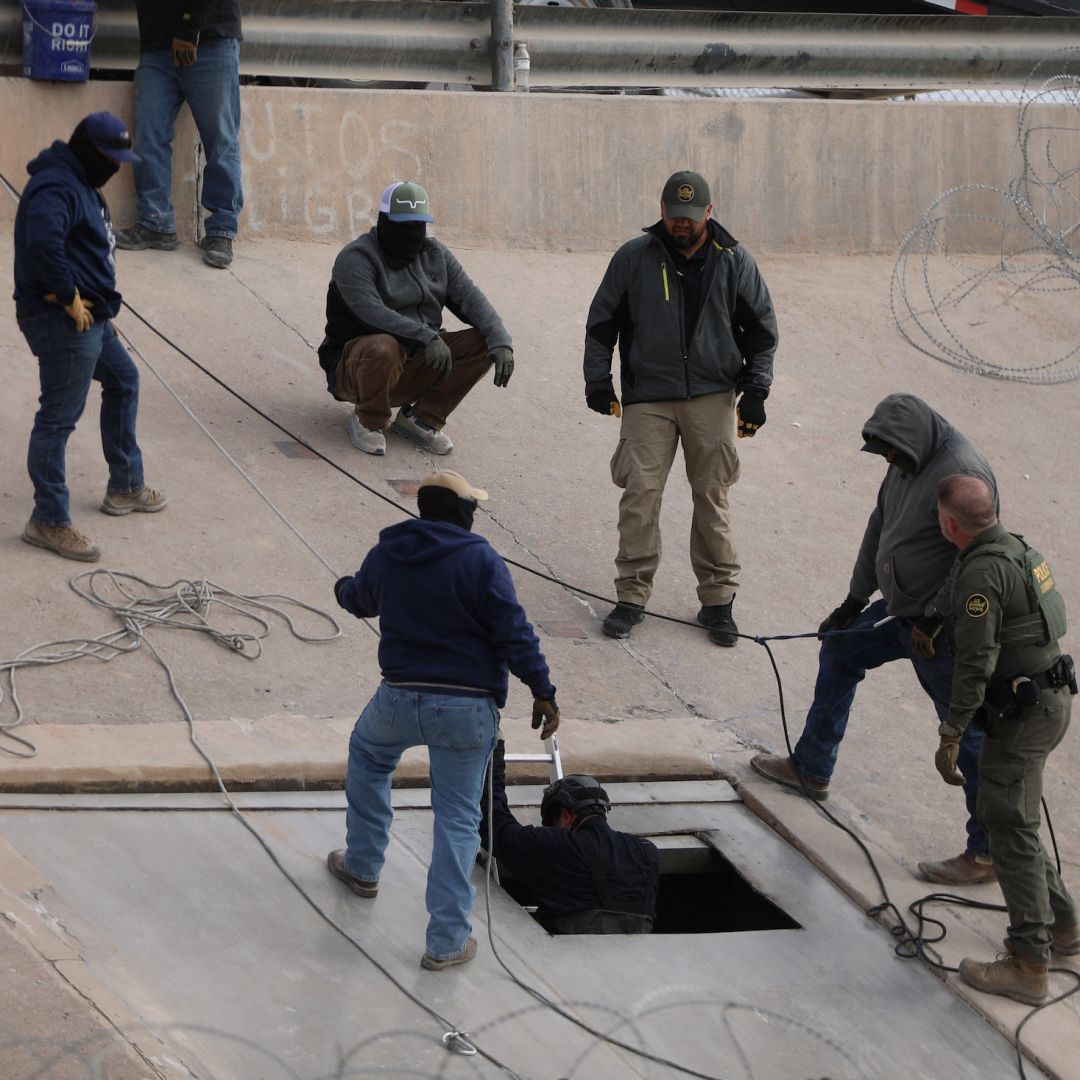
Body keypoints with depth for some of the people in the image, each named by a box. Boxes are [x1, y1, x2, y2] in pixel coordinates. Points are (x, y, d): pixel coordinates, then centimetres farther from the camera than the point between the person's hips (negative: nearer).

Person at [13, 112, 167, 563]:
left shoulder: (80, 184, 16)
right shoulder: (56, 188, -19)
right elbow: (42, 244, -35)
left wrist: (97, 299, 10)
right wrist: (69, 297, -25)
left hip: (90, 317, 12)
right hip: (63, 321, -12)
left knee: (123, 380, 26)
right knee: (59, 416, -6)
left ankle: (125, 487, 39)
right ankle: (48, 521, -1)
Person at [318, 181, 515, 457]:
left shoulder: (435, 254, 7)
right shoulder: (355, 258, -14)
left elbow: (470, 299, -3)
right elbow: (372, 312, -30)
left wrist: (500, 340, -21)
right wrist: (427, 337, -39)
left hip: (417, 367, 6)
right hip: (356, 369, -6)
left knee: (482, 343, -12)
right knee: (383, 348, -40)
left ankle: (421, 419, -1)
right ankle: (367, 421, -11)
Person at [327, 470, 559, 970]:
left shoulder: (384, 556, 6)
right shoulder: (480, 560, -9)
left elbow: (360, 600, 28)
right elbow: (513, 632, -14)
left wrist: (344, 589, 52)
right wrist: (542, 690, -8)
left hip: (399, 700, 3)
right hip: (468, 707, -3)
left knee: (367, 753, 36)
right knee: (458, 819, 4)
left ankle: (363, 866, 41)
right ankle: (447, 939, 1)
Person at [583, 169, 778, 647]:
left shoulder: (733, 260, 3)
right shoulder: (633, 258, 1)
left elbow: (761, 329, 10)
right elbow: (602, 322, 9)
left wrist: (755, 389, 2)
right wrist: (598, 382, 3)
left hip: (713, 398, 0)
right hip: (647, 398, 0)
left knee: (713, 497, 1)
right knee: (640, 492, -8)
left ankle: (718, 599, 10)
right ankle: (631, 596, 1)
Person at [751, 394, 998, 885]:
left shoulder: (964, 473, -24)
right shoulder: (907, 466, 6)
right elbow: (879, 527, 17)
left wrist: (935, 620, -22)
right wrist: (855, 600, 19)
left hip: (941, 626, -11)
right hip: (901, 609, 11)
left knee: (967, 732, -6)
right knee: (839, 652, 26)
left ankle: (987, 853, -1)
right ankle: (811, 768, 43)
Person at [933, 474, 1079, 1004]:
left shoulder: (980, 573, -21)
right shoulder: (1018, 549, 10)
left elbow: (976, 663, -24)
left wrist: (950, 736, -20)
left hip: (1022, 714, -10)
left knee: (1010, 829, -5)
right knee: (1002, 816, 22)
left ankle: (1028, 966, -4)